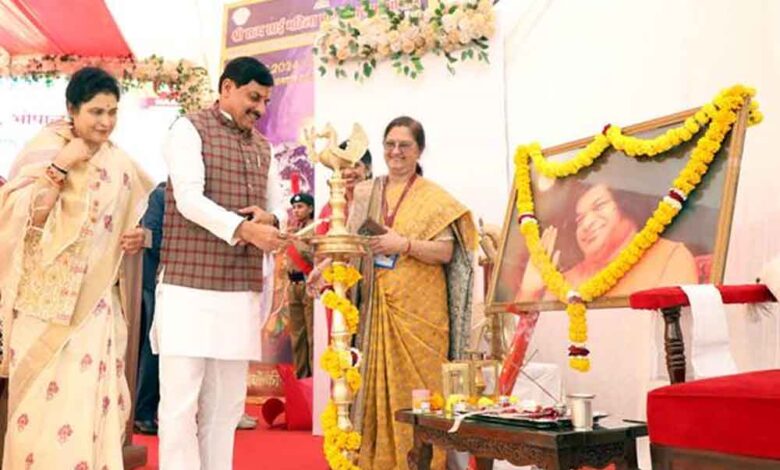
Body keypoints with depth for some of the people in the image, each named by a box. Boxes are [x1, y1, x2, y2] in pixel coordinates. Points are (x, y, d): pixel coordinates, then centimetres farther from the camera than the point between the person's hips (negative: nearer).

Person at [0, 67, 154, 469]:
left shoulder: (119, 164, 8)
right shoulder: (43, 150, -5)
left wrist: (138, 237, 1)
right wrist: (61, 166, -20)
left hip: (97, 303, 4)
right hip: (45, 301, -4)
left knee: (94, 400, 4)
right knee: (43, 401, 0)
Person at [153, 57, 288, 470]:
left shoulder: (262, 147, 18)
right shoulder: (189, 129, -1)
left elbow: (280, 207, 19)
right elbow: (189, 199, -14)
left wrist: (270, 219, -5)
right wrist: (243, 228, -26)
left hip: (243, 291, 6)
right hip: (190, 287, -6)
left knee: (226, 405, 10)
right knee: (180, 404, -4)